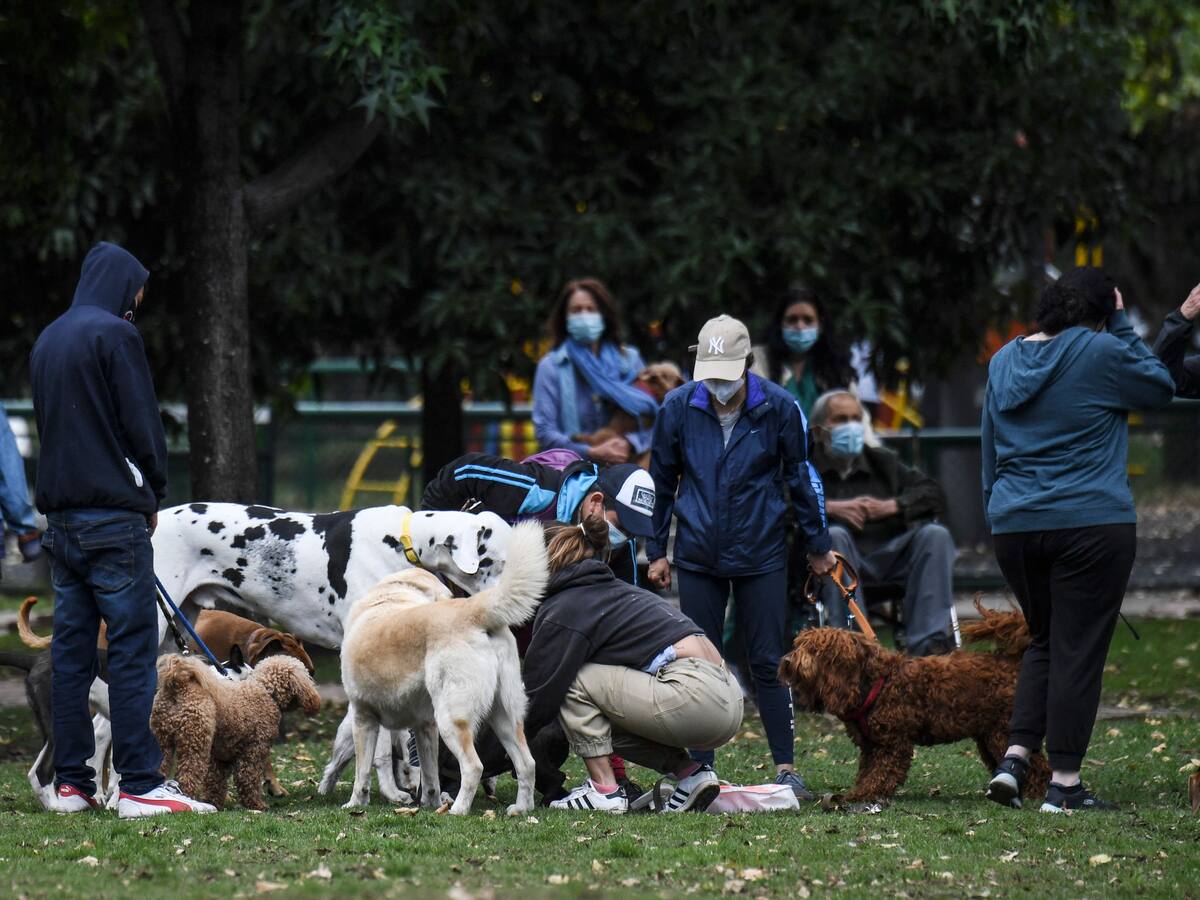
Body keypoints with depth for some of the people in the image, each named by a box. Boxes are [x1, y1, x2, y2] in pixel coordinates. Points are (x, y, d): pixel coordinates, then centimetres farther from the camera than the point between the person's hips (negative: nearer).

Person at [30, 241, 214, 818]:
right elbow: (141, 424, -12)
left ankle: (71, 783, 8)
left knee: (70, 651, 8)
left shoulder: (47, 341, 16)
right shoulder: (114, 335, -9)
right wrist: (152, 495, 5)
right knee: (132, 651, -7)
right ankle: (139, 785, -10)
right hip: (113, 517, -8)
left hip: (61, 515, 8)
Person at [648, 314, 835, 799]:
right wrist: (656, 550, 8)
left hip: (761, 555, -1)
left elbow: (801, 477, 5)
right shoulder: (679, 408, -6)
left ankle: (785, 768, 6)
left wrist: (817, 544, 11)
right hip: (697, 556, 1)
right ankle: (699, 770, 10)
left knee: (769, 663, 1)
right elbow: (661, 481, 6)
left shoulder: (778, 408, -8)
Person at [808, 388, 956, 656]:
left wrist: (891, 506, -3)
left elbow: (934, 494, 14)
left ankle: (927, 641, -29)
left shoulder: (883, 461, 23)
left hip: (889, 555, 4)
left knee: (935, 534, -18)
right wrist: (829, 508, -19)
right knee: (833, 536, -34)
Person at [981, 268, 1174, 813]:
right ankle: (1064, 783, 0)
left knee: (1044, 642, 20)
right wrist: (1122, 327, 8)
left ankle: (1015, 758, 5)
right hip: (1091, 524, -6)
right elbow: (1160, 388, 6)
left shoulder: (1004, 360, 12)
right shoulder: (1100, 353, -9)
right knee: (1079, 649, -1)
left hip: (1014, 526, 6)